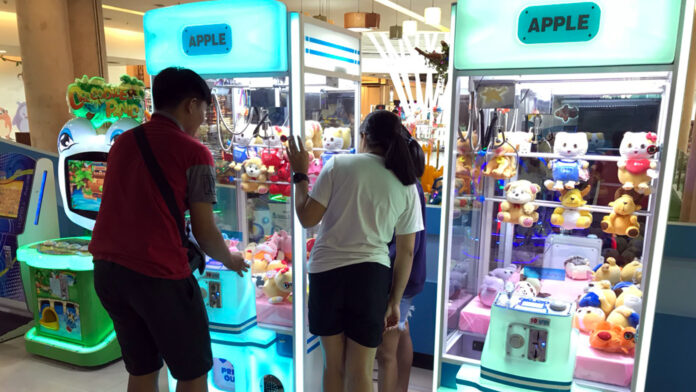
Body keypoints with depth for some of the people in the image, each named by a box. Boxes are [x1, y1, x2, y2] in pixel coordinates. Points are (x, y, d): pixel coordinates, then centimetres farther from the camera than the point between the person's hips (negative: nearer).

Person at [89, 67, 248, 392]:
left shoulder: (123, 142, 12)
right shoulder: (194, 152, -8)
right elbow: (205, 232, -7)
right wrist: (230, 260, 12)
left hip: (106, 269, 7)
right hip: (158, 273, -7)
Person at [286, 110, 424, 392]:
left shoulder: (339, 164, -4)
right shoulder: (407, 186, 5)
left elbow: (307, 218, -5)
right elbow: (406, 252, 5)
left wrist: (300, 175, 9)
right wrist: (395, 301, 13)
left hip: (327, 271, 0)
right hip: (371, 275, 1)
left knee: (334, 364, 17)